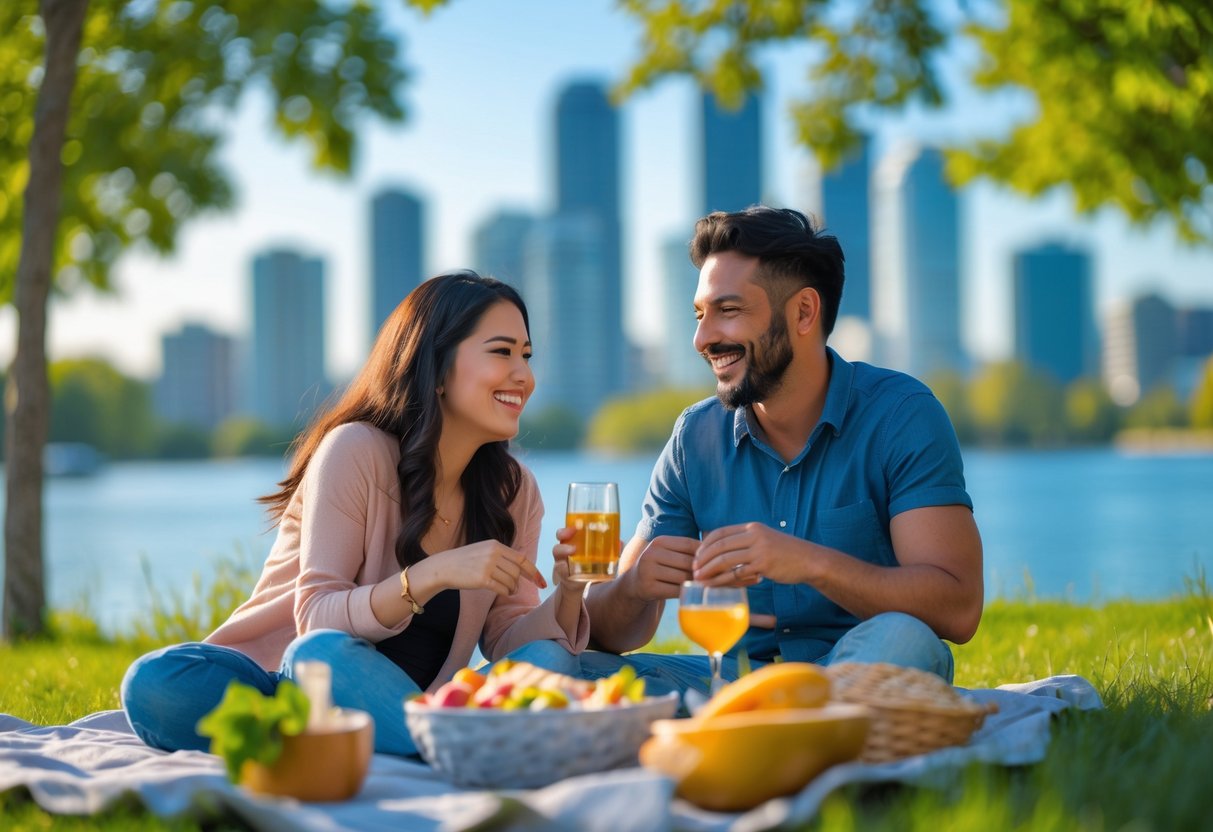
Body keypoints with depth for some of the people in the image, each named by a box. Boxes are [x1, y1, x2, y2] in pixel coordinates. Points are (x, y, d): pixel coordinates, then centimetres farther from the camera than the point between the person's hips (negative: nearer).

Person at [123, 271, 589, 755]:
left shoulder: (514, 492, 3)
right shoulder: (355, 451, -14)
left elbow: (508, 640, 0)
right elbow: (317, 619, -19)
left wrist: (569, 597, -20)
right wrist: (433, 575, -32)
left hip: (405, 705, 3)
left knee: (548, 660, -23)